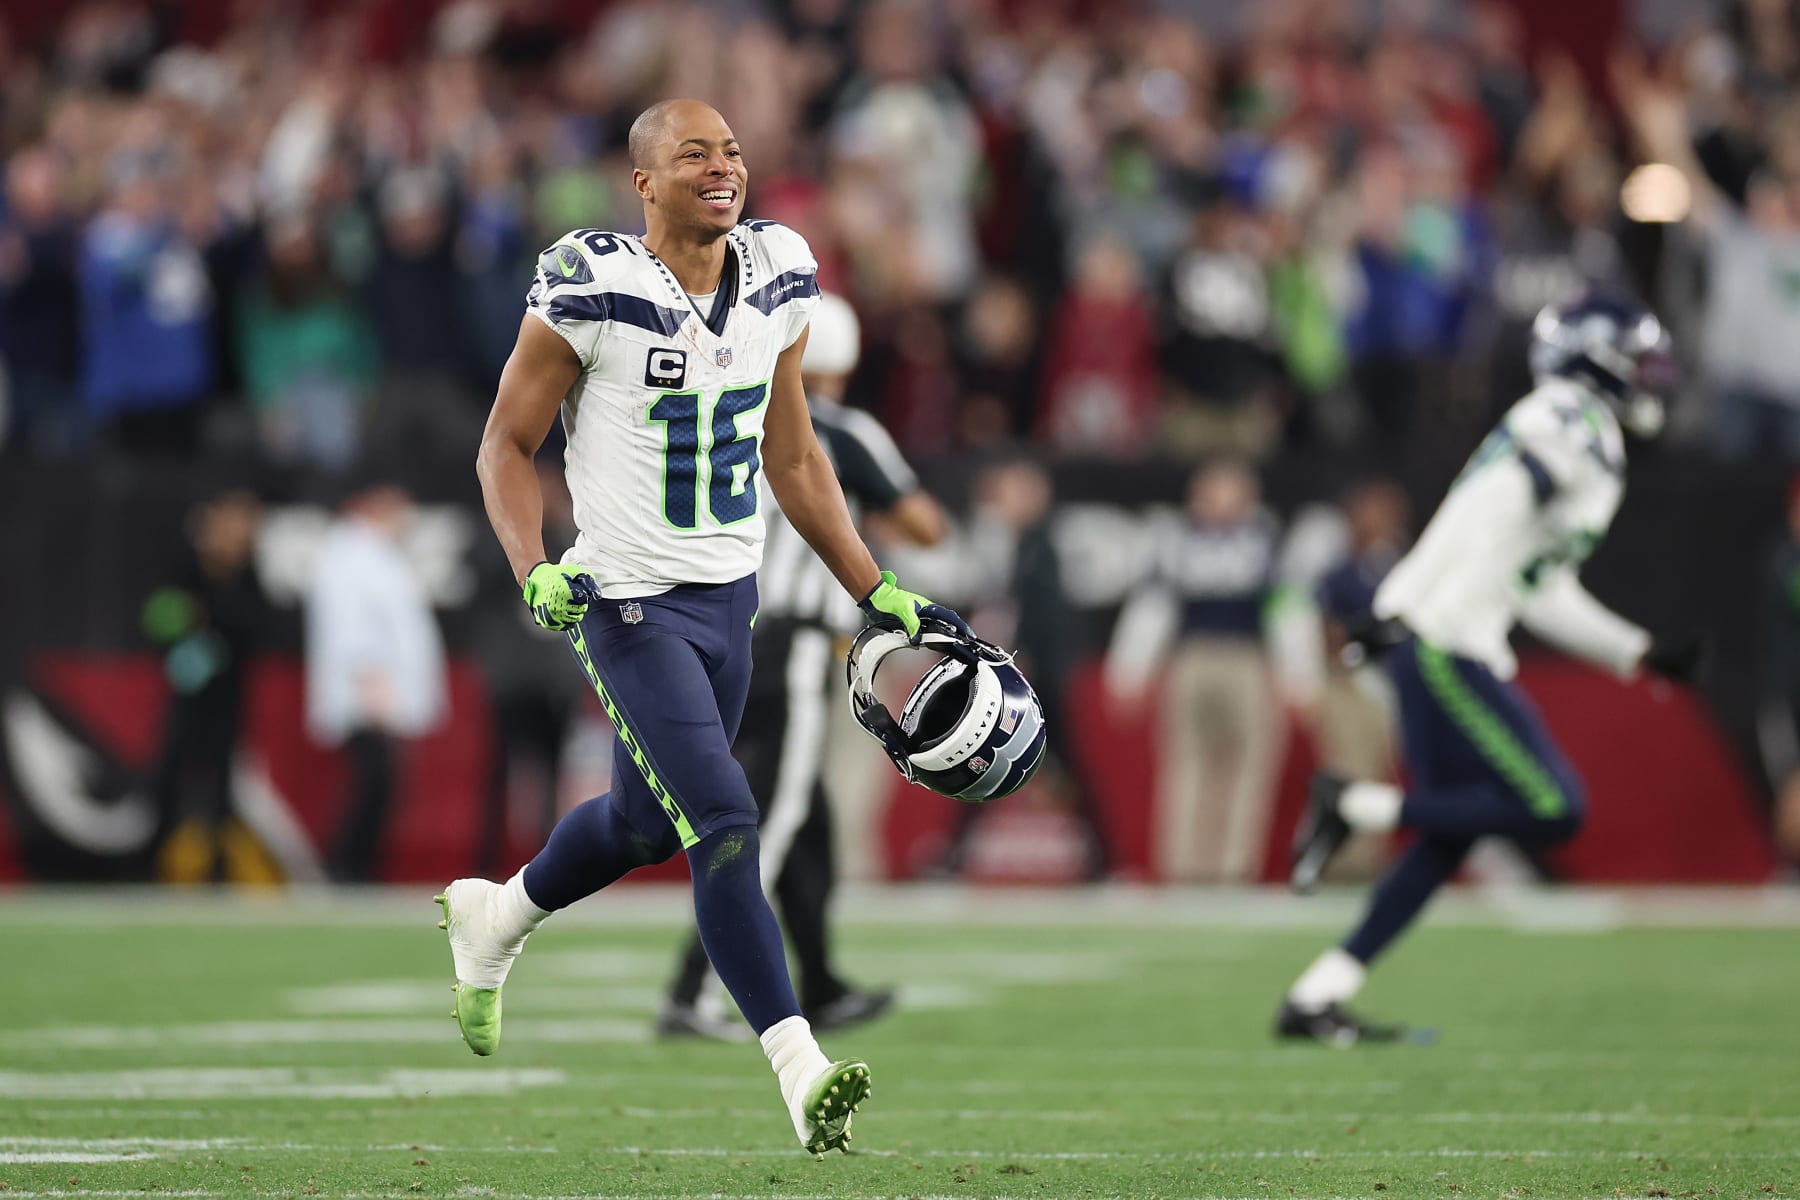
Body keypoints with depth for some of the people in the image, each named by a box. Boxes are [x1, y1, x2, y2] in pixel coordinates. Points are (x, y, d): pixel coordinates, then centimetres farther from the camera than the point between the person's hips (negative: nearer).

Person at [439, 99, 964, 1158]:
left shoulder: (778, 280, 2)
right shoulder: (592, 292, -16)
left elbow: (793, 457, 14)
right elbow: (506, 445, -6)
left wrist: (880, 593, 12)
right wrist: (537, 572, -22)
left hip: (731, 597, 7)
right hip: (633, 604, -7)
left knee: (644, 824, 21)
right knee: (725, 825, -17)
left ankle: (495, 917, 50)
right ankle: (802, 1073, -17)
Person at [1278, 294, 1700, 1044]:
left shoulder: (1570, 436, 23)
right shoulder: (1572, 424, -7)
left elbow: (1546, 596, 27)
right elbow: (1485, 518, -20)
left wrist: (1641, 655, 28)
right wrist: (1407, 611, -28)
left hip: (1454, 655, 10)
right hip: (1444, 645, -10)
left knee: (1450, 836, 11)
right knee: (1550, 809, -12)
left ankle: (1316, 1000, 11)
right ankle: (1354, 806, -9)